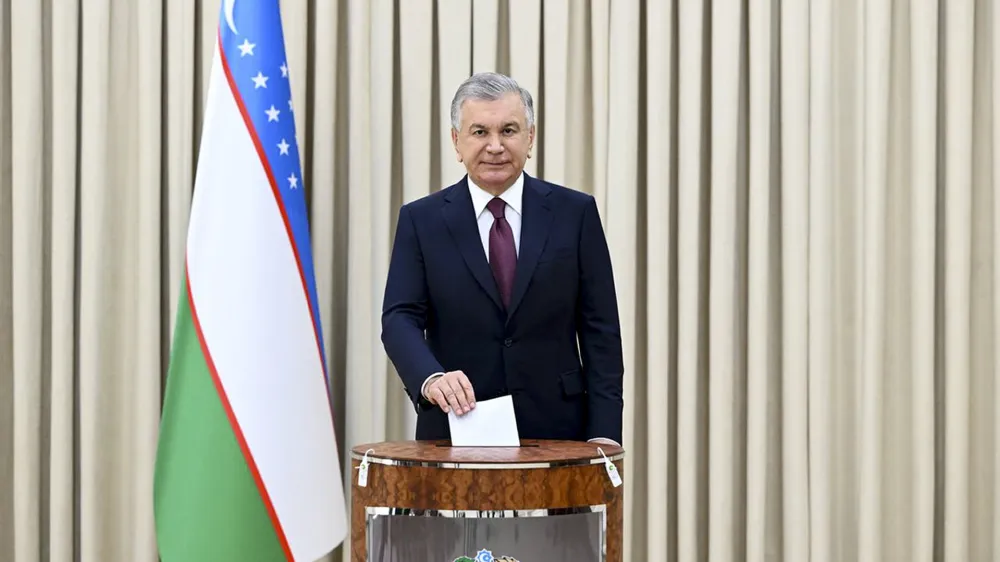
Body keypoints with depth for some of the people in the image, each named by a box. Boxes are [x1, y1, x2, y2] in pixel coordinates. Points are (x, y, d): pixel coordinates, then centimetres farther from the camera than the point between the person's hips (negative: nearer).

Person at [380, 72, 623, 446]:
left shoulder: (575, 213, 3)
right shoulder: (421, 220, 3)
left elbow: (599, 328, 2)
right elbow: (400, 318, -6)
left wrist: (603, 431, -7)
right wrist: (431, 378, -27)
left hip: (555, 432, 0)